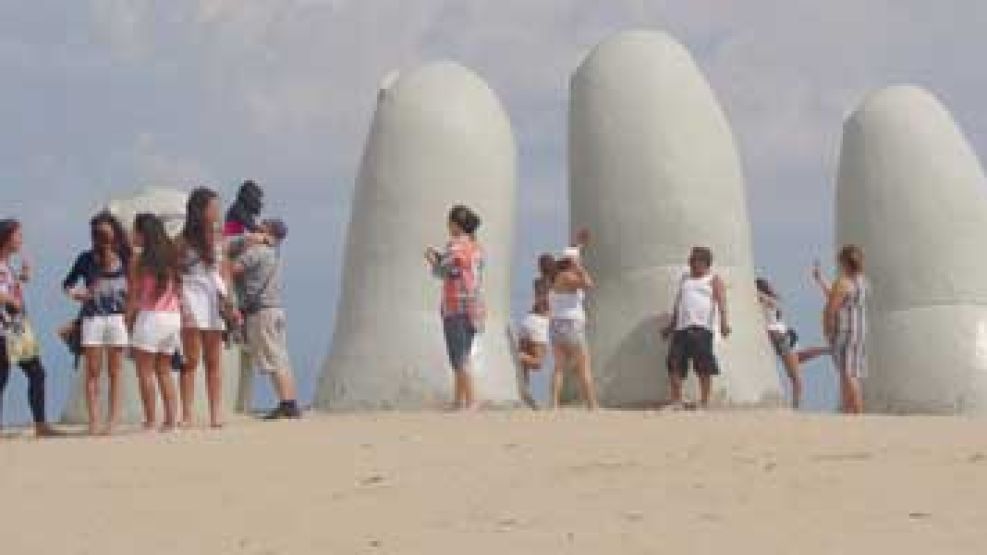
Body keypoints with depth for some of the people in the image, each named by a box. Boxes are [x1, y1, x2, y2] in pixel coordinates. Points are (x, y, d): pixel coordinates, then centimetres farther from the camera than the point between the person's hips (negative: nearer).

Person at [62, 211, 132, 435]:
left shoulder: (124, 259, 3)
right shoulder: (87, 259, 3)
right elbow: (68, 283, 13)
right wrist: (74, 294, -6)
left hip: (117, 318, 0)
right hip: (92, 318, 0)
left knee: (115, 372, 2)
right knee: (93, 372, -1)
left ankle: (113, 420, 2)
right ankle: (94, 421, -2)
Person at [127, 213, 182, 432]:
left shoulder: (140, 261, -8)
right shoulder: (171, 257, 9)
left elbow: (134, 297, -6)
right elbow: (178, 291, 10)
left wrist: (128, 318, 3)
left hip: (151, 316, -6)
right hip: (174, 315, 6)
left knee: (145, 370, -1)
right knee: (164, 371, 13)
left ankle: (151, 420, -6)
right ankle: (171, 418, 8)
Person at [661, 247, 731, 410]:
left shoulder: (713, 280, 7)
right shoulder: (685, 279, 25)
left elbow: (721, 301, -7)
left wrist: (724, 321, -22)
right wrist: (671, 326, 28)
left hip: (702, 329, -6)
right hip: (682, 328, 6)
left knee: (704, 368, -9)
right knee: (675, 365, -5)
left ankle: (704, 403, -8)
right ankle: (676, 402, -3)